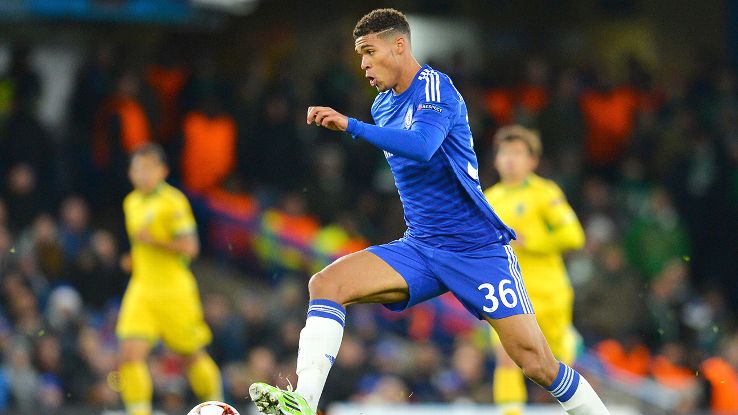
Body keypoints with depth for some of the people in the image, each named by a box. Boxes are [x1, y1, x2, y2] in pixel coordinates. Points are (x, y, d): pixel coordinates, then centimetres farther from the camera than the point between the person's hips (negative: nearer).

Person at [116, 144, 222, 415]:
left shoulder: (172, 201, -11)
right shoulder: (131, 202, 11)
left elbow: (189, 247, -16)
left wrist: (152, 241, -22)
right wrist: (135, 258, 11)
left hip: (175, 288, -5)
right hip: (142, 288, 5)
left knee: (191, 356, 10)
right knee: (130, 353, -13)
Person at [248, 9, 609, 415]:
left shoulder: (435, 89, -13)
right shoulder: (383, 105, 11)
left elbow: (422, 147, -33)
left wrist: (351, 125, -37)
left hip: (477, 247, -6)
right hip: (419, 248, 7)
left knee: (537, 363, -10)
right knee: (325, 284, -17)